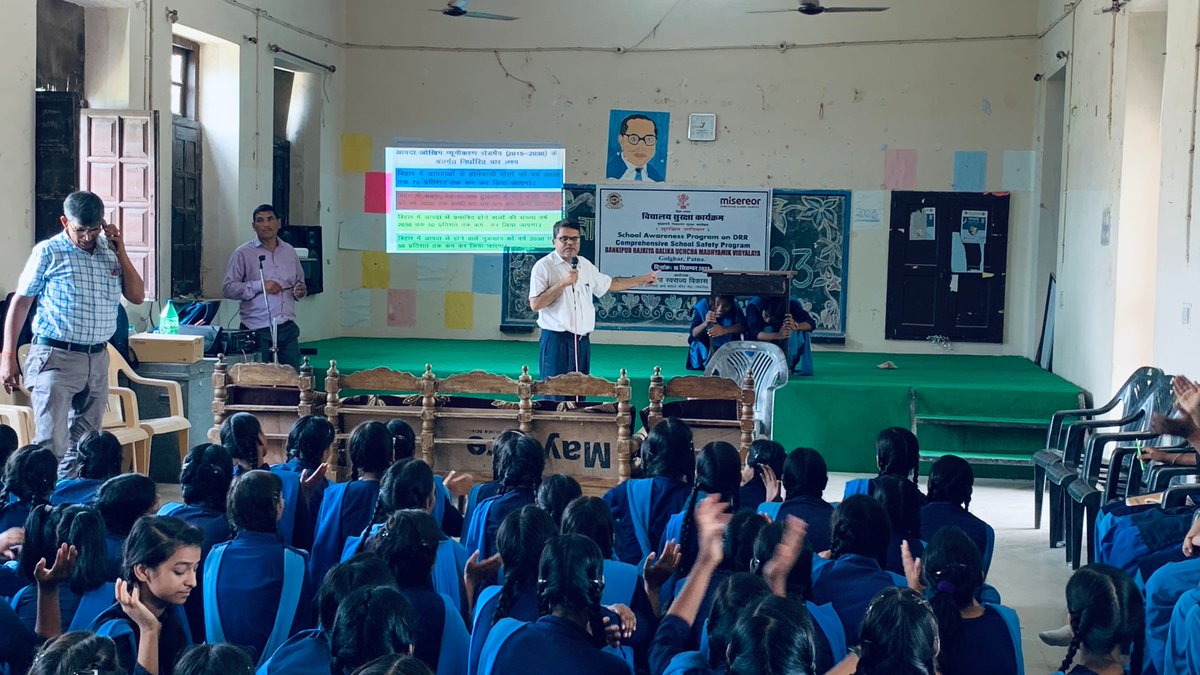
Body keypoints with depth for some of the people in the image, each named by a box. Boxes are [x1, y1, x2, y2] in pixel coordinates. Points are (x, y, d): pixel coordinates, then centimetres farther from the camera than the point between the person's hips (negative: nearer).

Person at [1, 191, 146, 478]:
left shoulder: (109, 252, 9)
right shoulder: (48, 253, -4)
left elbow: (137, 296, 7)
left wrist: (121, 252, -3)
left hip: (97, 359, 5)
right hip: (56, 358, -5)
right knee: (50, 445, -13)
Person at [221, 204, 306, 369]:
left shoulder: (289, 251, 14)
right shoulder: (243, 253, 0)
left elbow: (300, 281, 25)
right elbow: (227, 288, -6)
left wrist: (300, 291, 1)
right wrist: (260, 286, -15)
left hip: (287, 328, 4)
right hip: (258, 329, -4)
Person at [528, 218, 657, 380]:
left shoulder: (585, 265, 14)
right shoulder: (543, 267, -7)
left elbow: (610, 284, 26)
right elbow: (535, 304, -15)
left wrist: (643, 279, 28)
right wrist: (563, 283, -19)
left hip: (582, 341, 7)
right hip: (556, 341, -6)